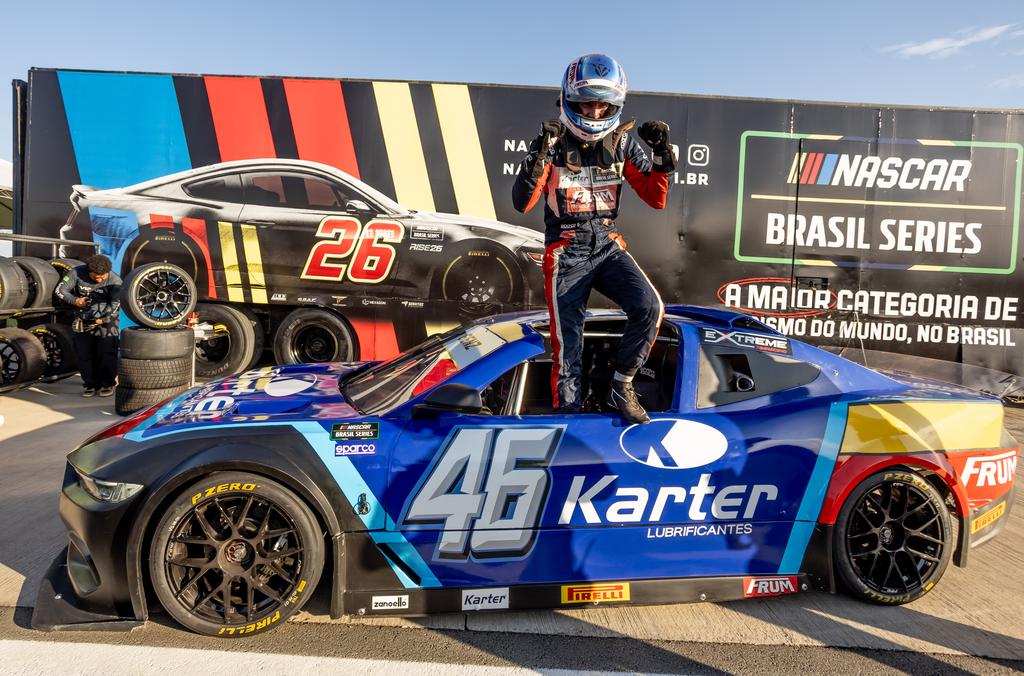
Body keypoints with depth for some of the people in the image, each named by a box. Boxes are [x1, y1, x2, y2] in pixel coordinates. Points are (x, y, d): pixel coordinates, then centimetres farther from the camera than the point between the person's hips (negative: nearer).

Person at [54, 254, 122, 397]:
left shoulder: (114, 281, -12)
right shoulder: (77, 273, -6)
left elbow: (116, 304, -18)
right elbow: (60, 290, 1)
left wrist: (100, 320, -21)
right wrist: (75, 301, -13)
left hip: (106, 321, -3)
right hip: (83, 321, 3)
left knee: (106, 353, -7)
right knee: (84, 354, 4)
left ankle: (107, 384, 6)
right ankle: (91, 385, 14)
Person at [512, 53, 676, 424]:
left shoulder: (622, 142, 4)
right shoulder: (553, 141, -4)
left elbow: (656, 198, 5)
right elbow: (522, 203, -12)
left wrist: (662, 154, -10)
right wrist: (538, 156, -26)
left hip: (608, 245, 3)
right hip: (566, 251, -2)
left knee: (649, 307, -21)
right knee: (568, 341, -4)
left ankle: (621, 387, -2)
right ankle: (568, 410, 13)